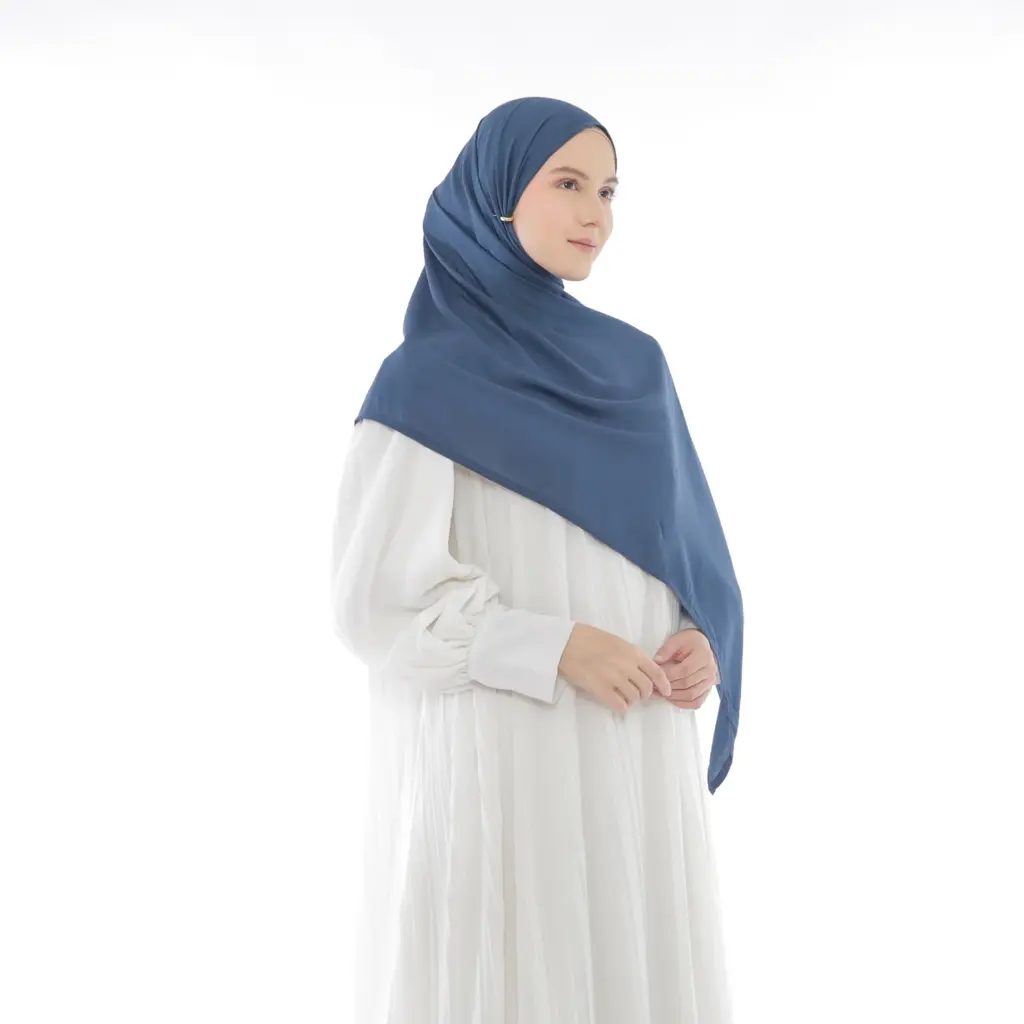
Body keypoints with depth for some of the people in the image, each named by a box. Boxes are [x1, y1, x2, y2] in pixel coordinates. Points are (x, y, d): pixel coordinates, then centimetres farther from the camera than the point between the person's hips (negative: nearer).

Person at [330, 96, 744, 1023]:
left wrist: (702, 642, -5)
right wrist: (555, 650, -17)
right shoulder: (430, 380, -7)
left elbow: (688, 542, 15)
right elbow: (377, 594, -12)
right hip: (499, 757, -5)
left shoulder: (635, 368, 10)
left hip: (638, 756, 6)